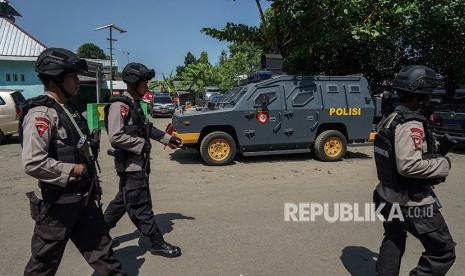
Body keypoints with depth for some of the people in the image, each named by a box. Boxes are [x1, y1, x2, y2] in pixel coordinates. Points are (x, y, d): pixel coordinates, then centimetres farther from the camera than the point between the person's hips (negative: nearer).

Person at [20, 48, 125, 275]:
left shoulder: (67, 110, 10)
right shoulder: (41, 113, -19)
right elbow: (33, 163, -29)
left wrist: (92, 183, 18)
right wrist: (77, 170, -21)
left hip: (82, 199, 8)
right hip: (57, 204, -8)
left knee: (102, 250, 15)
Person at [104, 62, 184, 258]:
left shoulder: (134, 104, 13)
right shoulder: (119, 105, -16)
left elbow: (147, 128, 22)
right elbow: (115, 137, -24)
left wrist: (168, 139, 17)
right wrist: (142, 144, -18)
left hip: (137, 162, 10)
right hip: (130, 164, -10)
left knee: (123, 200, 20)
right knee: (141, 205, 0)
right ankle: (157, 243, 11)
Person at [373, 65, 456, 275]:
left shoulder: (391, 118, 7)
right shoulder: (410, 124, -23)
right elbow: (408, 165, -31)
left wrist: (436, 152, 11)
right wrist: (443, 163, -16)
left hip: (389, 197, 9)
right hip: (412, 203, -9)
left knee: (393, 243, 25)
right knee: (443, 252, 8)